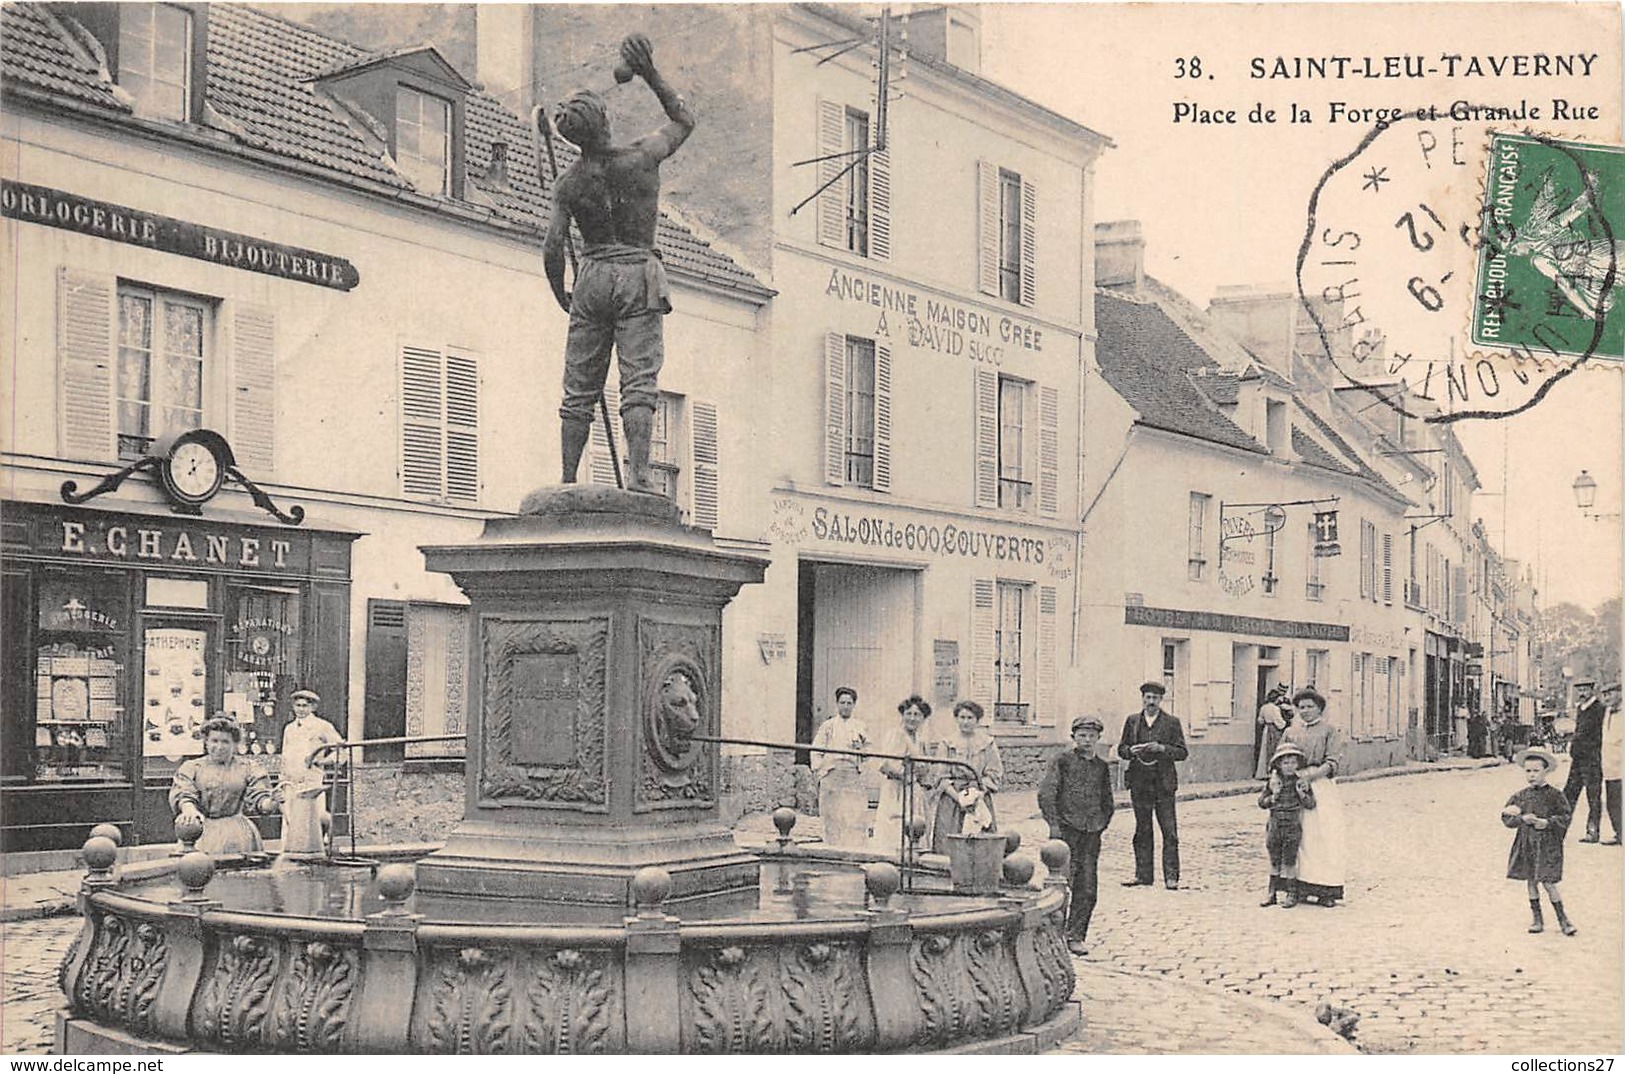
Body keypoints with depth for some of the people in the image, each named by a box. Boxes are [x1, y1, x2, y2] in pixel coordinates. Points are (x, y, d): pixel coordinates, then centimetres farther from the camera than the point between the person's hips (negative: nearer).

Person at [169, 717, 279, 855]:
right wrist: (190, 809, -26)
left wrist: (269, 803, -23)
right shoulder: (192, 767, 9)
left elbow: (258, 796, 0)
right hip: (202, 833, 0)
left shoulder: (245, 768, 9)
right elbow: (182, 794, -3)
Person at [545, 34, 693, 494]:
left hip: (592, 276, 2)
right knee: (639, 382, -7)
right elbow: (685, 120, 13)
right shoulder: (642, 157, -4)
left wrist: (562, 297, 11)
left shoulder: (568, 183, 1)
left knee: (580, 388, 5)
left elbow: (552, 246, -3)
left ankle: (568, 482, 2)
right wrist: (650, 76, 11)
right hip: (639, 273, -2)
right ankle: (638, 473, -20)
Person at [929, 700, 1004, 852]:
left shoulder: (988, 744, 9)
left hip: (980, 802, 0)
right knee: (947, 847, -8)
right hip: (950, 803, 0)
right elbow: (943, 777, 2)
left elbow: (994, 775, 4)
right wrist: (958, 798, -12)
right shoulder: (947, 744, 7)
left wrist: (977, 795, -12)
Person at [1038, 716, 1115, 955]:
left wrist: (1101, 825, 12)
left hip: (1091, 834, 4)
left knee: (1088, 889, 0)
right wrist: (1054, 825, -11)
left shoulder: (1102, 767, 14)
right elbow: (1045, 793, -6)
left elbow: (1107, 802, 25)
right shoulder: (1062, 761, 0)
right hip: (1066, 829, -4)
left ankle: (1076, 936, 8)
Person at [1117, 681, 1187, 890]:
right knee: (1142, 831, 8)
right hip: (1139, 784, 3)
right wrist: (1131, 751, -9)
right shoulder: (1132, 721, 10)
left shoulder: (1172, 722, 3)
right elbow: (1121, 748, 14)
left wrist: (1162, 749, -15)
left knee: (1169, 832, -5)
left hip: (1163, 784, -3)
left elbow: (1182, 752, 1)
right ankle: (1143, 874, 14)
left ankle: (1171, 876, -2)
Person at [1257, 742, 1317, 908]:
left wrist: (1302, 794, -22)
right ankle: (1272, 893, 18)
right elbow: (1261, 802, 3)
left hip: (1293, 827, -3)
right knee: (1274, 861, 10)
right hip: (1275, 825, 3)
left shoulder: (1300, 782, -4)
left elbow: (1311, 804, -5)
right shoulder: (1273, 782, 2)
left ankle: (1290, 893, 10)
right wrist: (1273, 796, -13)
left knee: (1289, 861, 1)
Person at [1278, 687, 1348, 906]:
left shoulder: (1330, 731, 6)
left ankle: (1327, 890, -4)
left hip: (1322, 787, -3)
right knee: (1299, 837, 0)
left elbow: (1333, 762, -5)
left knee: (1324, 837, -6)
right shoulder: (1291, 732, 17)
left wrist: (1310, 775, -17)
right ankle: (1300, 888, 4)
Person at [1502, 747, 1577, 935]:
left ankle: (1562, 919, 8)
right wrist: (1522, 819, -14)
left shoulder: (1554, 795, -6)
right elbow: (1507, 818, 3)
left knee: (1548, 882, -6)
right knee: (1531, 881, 10)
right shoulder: (1521, 796, 3)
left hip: (1548, 845, -4)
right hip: (1526, 845, 4)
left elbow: (1565, 817, -8)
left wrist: (1546, 823, -20)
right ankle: (1536, 919, 22)